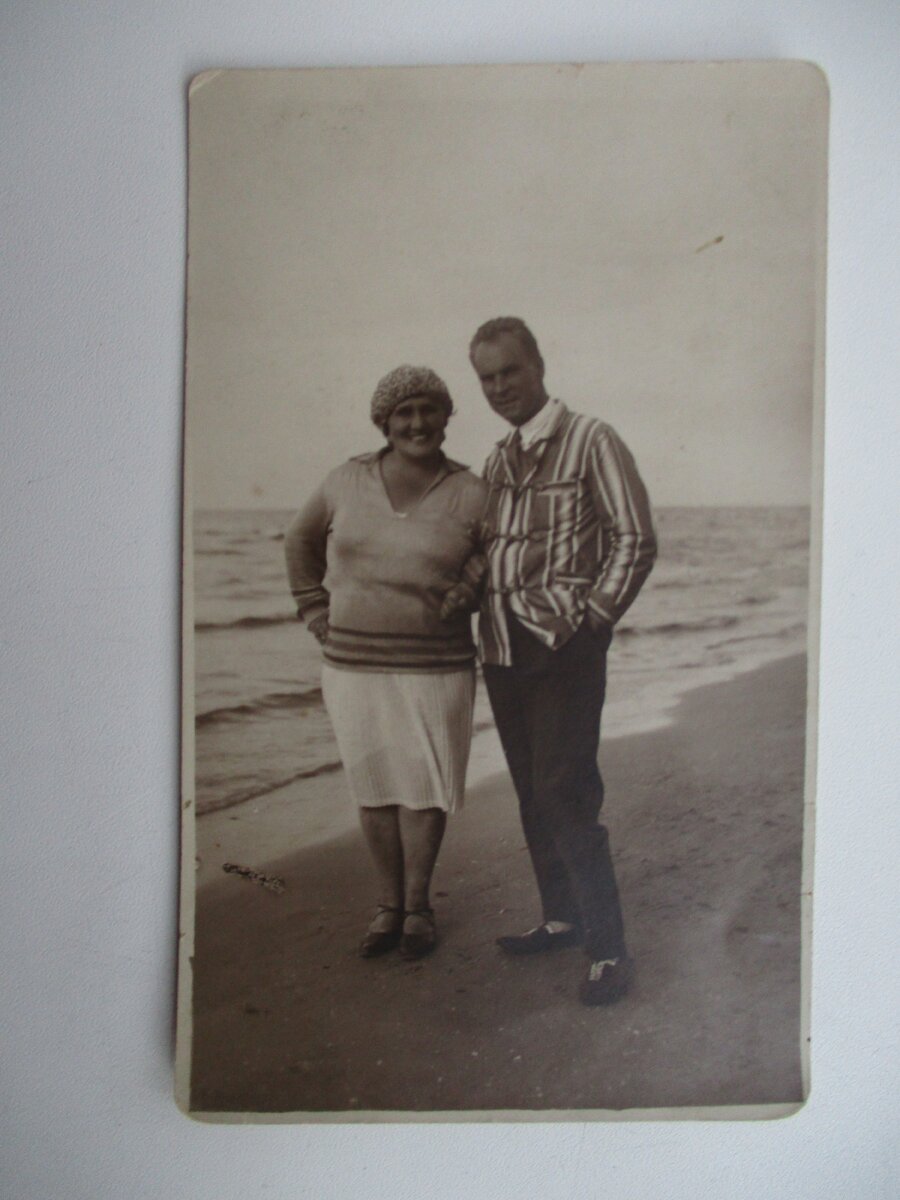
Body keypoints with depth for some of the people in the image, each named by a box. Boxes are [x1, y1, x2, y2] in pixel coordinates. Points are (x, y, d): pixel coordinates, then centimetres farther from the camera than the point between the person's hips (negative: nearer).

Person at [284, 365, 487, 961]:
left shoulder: (470, 494, -1)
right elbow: (300, 539, 18)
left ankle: (418, 904, 26)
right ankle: (388, 904, 27)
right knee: (374, 786, 10)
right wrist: (316, 610, 10)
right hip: (354, 665, 2)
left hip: (436, 668, -2)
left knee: (424, 786, 6)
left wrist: (466, 590, -9)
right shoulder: (348, 481, 5)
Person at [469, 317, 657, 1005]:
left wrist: (591, 622, -11)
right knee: (532, 795, 12)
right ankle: (562, 918, 26)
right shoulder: (496, 461, 16)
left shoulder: (590, 442, -5)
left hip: (564, 647, -7)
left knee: (565, 796, -9)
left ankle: (608, 947, 1)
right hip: (503, 651, 7)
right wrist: (471, 607, 9)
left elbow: (636, 542, -8)